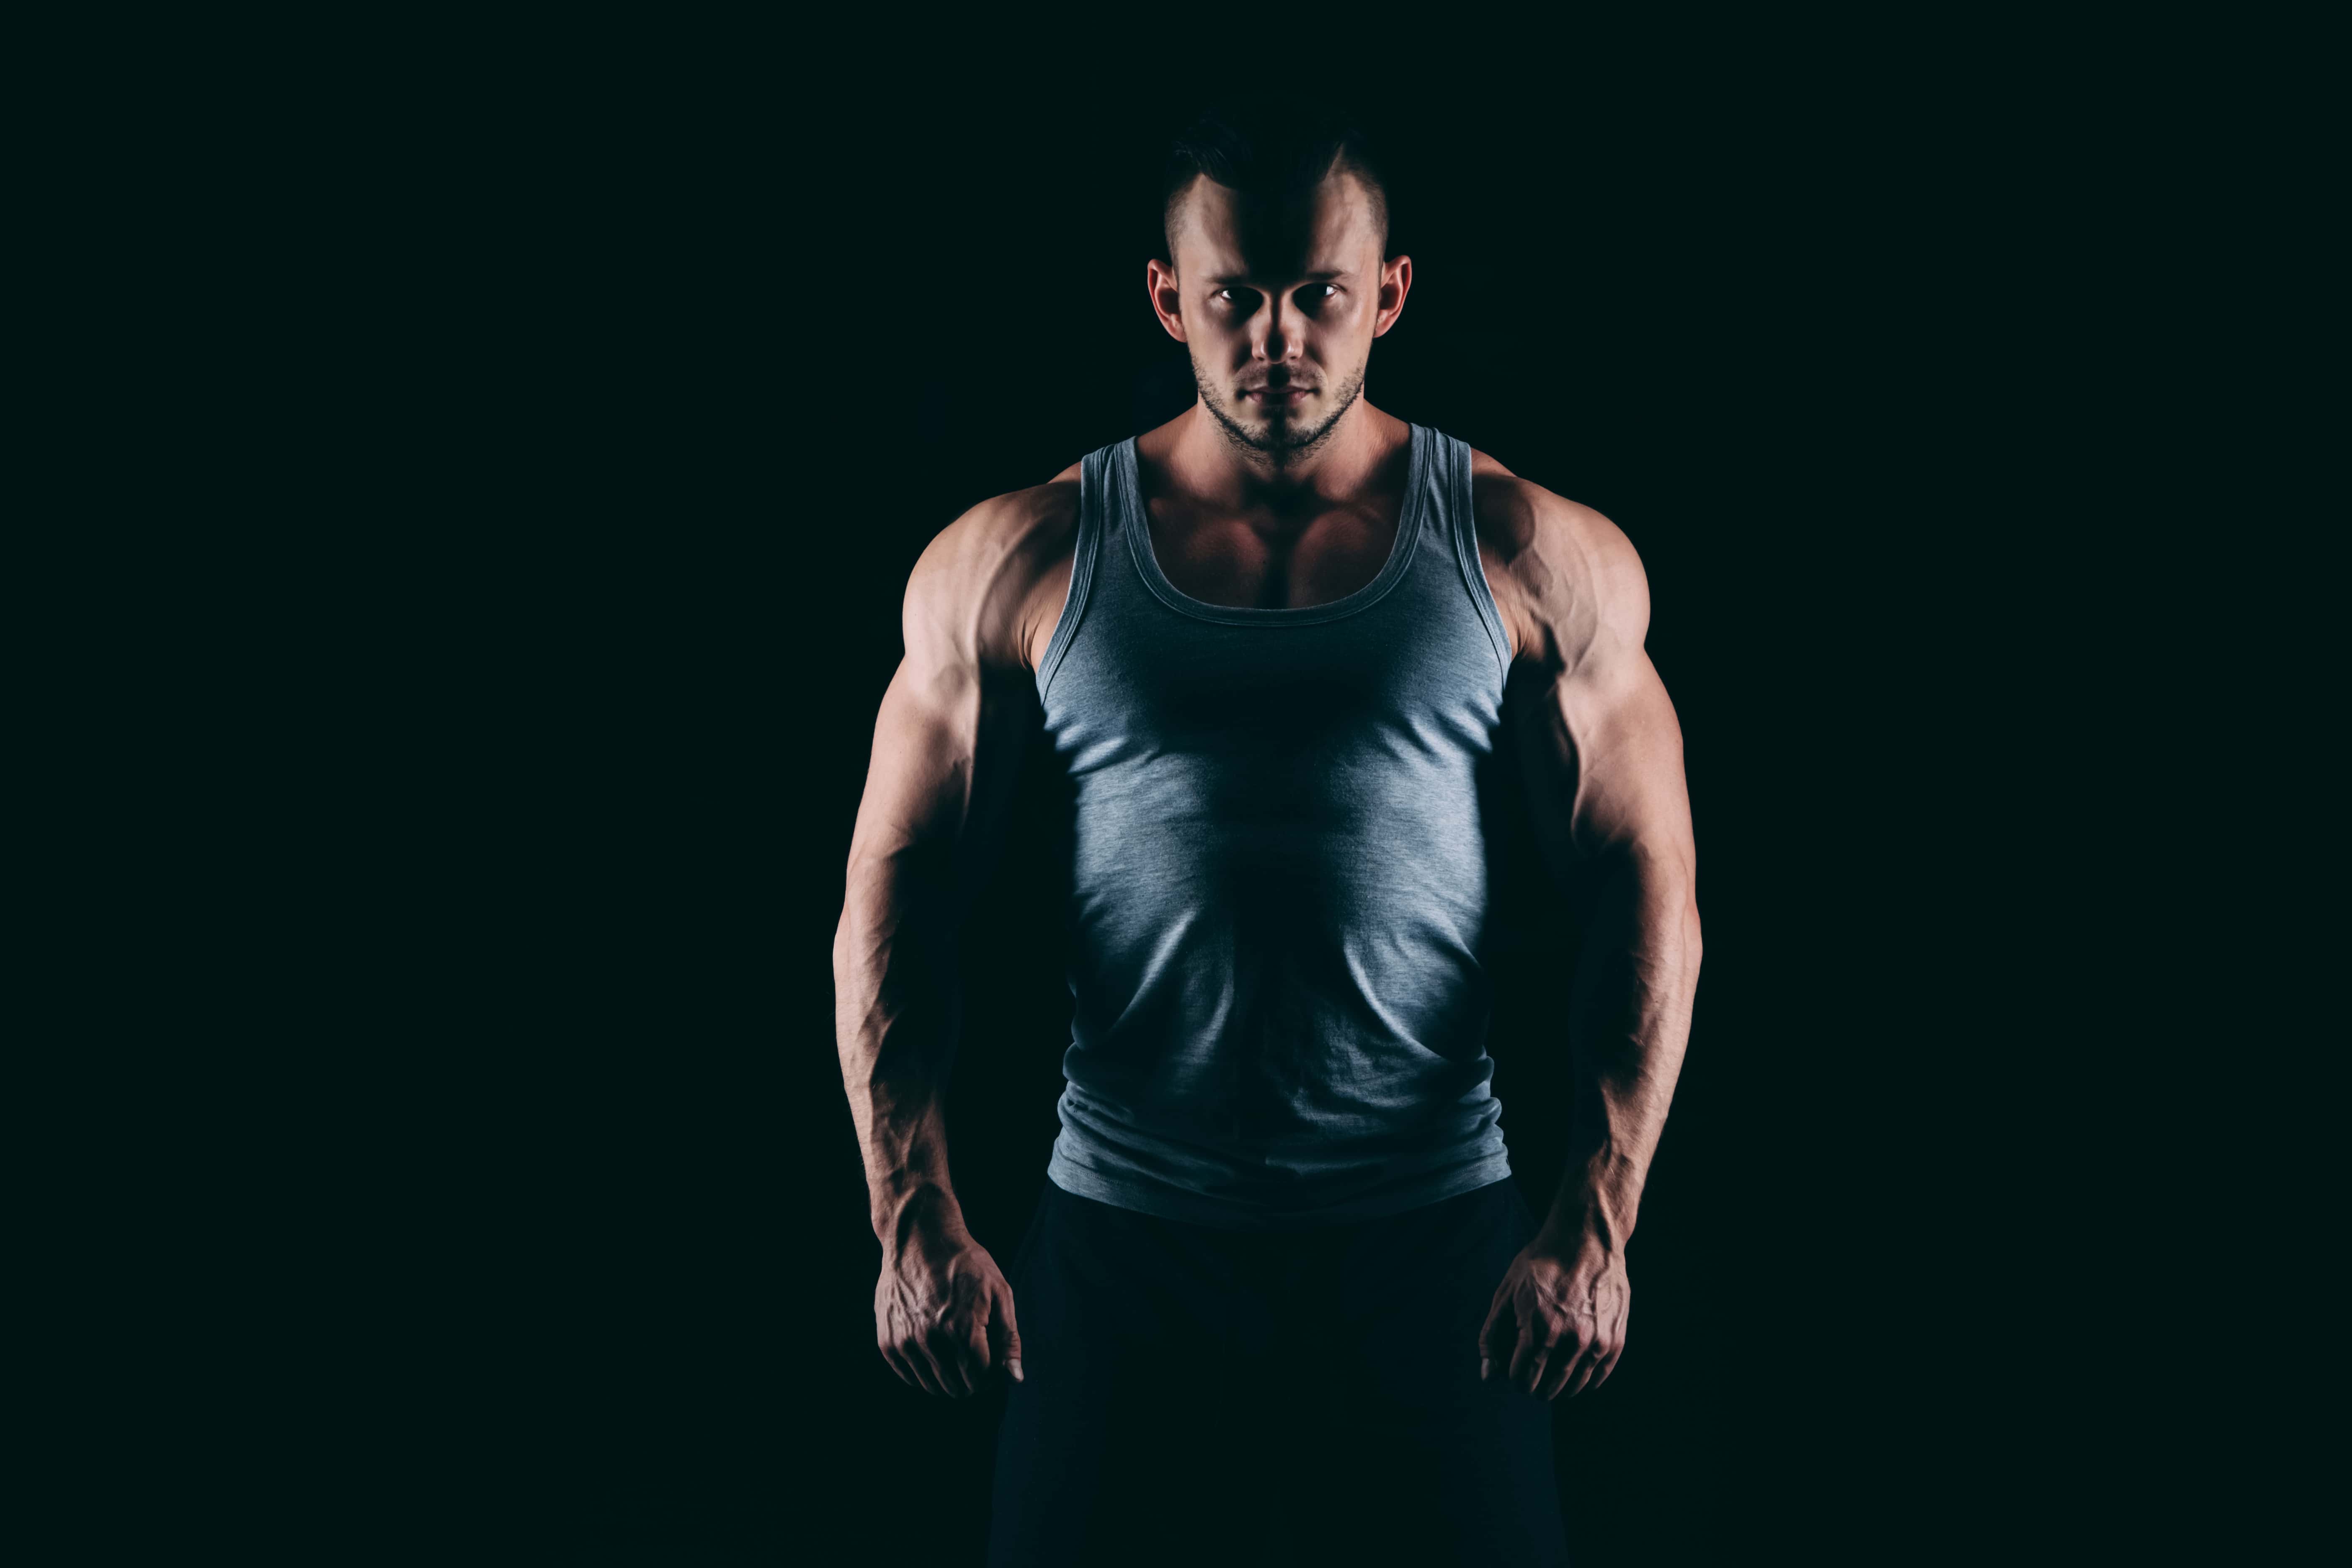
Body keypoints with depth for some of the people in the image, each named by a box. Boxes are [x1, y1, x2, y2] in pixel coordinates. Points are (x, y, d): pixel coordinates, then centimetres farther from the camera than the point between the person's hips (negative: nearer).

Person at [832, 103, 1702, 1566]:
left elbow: (1647, 897, 1)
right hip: (1122, 1240, 1)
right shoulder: (1015, 563, 2)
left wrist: (1595, 1227, -8)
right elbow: (897, 900, 3)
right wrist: (916, 1221, -6)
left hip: (1433, 1235, 0)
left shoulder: (1542, 561, 1)